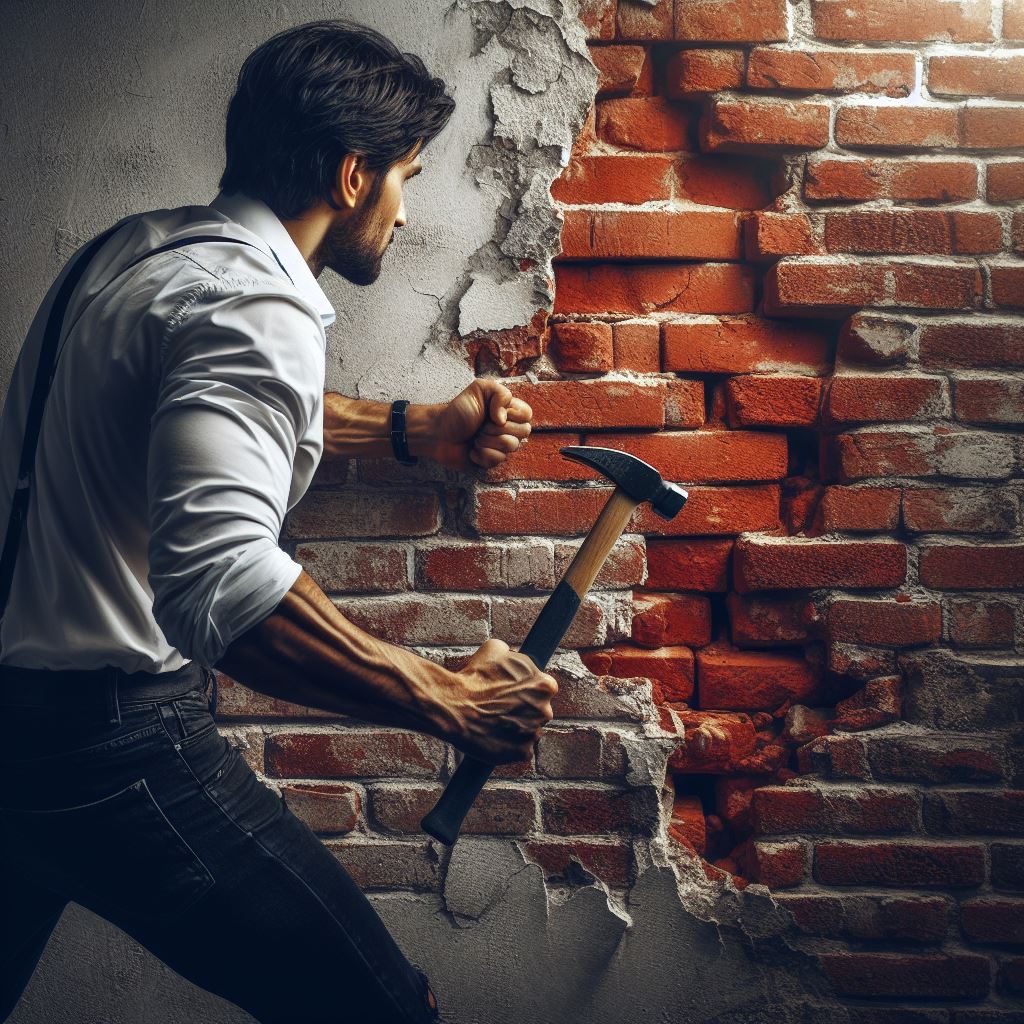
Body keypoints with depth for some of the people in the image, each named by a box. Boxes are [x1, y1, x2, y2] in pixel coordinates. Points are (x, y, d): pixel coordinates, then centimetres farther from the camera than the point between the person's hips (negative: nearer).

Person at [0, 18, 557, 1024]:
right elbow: (218, 579, -35)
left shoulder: (141, 244, 10)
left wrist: (414, 430, 24)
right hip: (109, 738, -10)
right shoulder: (253, 302, -21)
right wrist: (446, 698, -27)